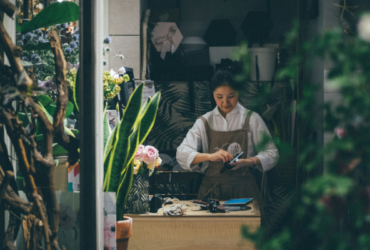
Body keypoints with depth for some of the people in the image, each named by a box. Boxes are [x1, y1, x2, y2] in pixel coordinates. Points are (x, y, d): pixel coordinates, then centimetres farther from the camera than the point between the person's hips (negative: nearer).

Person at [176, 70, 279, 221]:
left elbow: (271, 154, 5)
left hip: (244, 190, -1)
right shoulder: (205, 122, 11)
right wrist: (209, 156, -17)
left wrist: (249, 161, -14)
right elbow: (182, 153, 1)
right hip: (212, 190, 1)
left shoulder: (251, 119, 8)